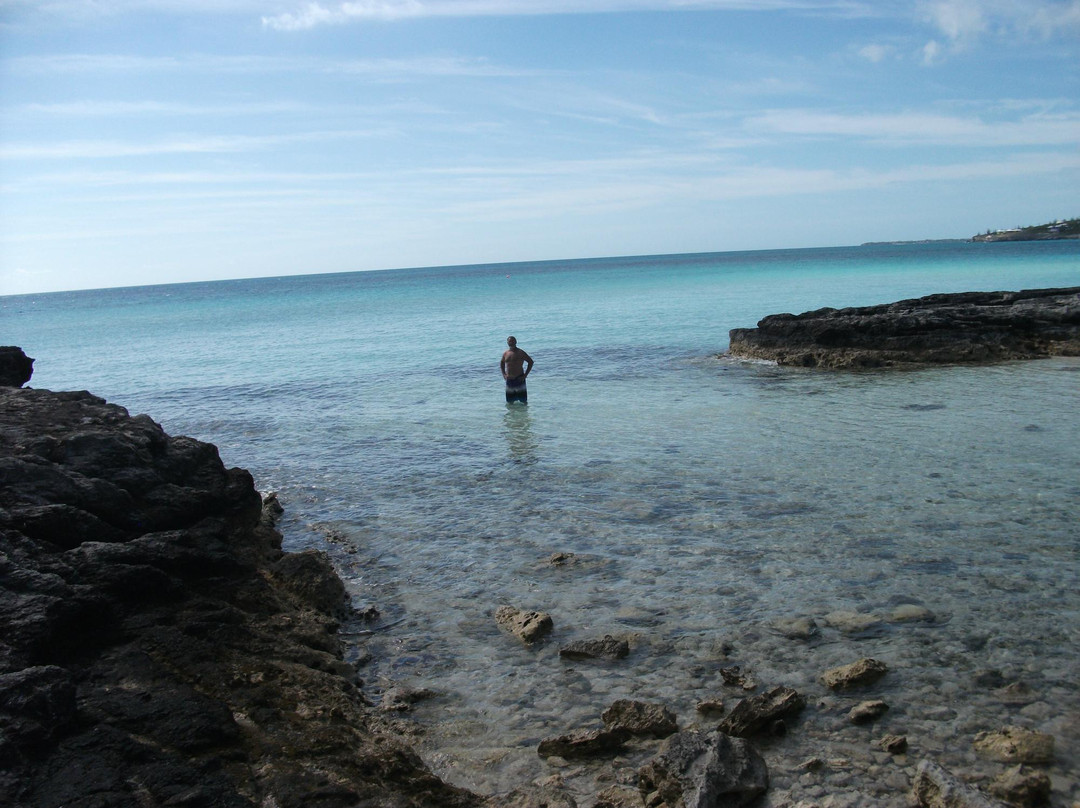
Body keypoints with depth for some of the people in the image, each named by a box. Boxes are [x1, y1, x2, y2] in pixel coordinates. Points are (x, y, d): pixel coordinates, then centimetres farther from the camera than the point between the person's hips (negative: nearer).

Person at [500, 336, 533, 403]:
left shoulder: (520, 353, -8)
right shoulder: (505, 353, 7)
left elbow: (531, 362, -5)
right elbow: (502, 363, 24)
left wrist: (525, 375, -10)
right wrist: (504, 374, 9)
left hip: (519, 379, -4)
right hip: (509, 380, 4)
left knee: (523, 401, 1)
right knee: (510, 402, 10)